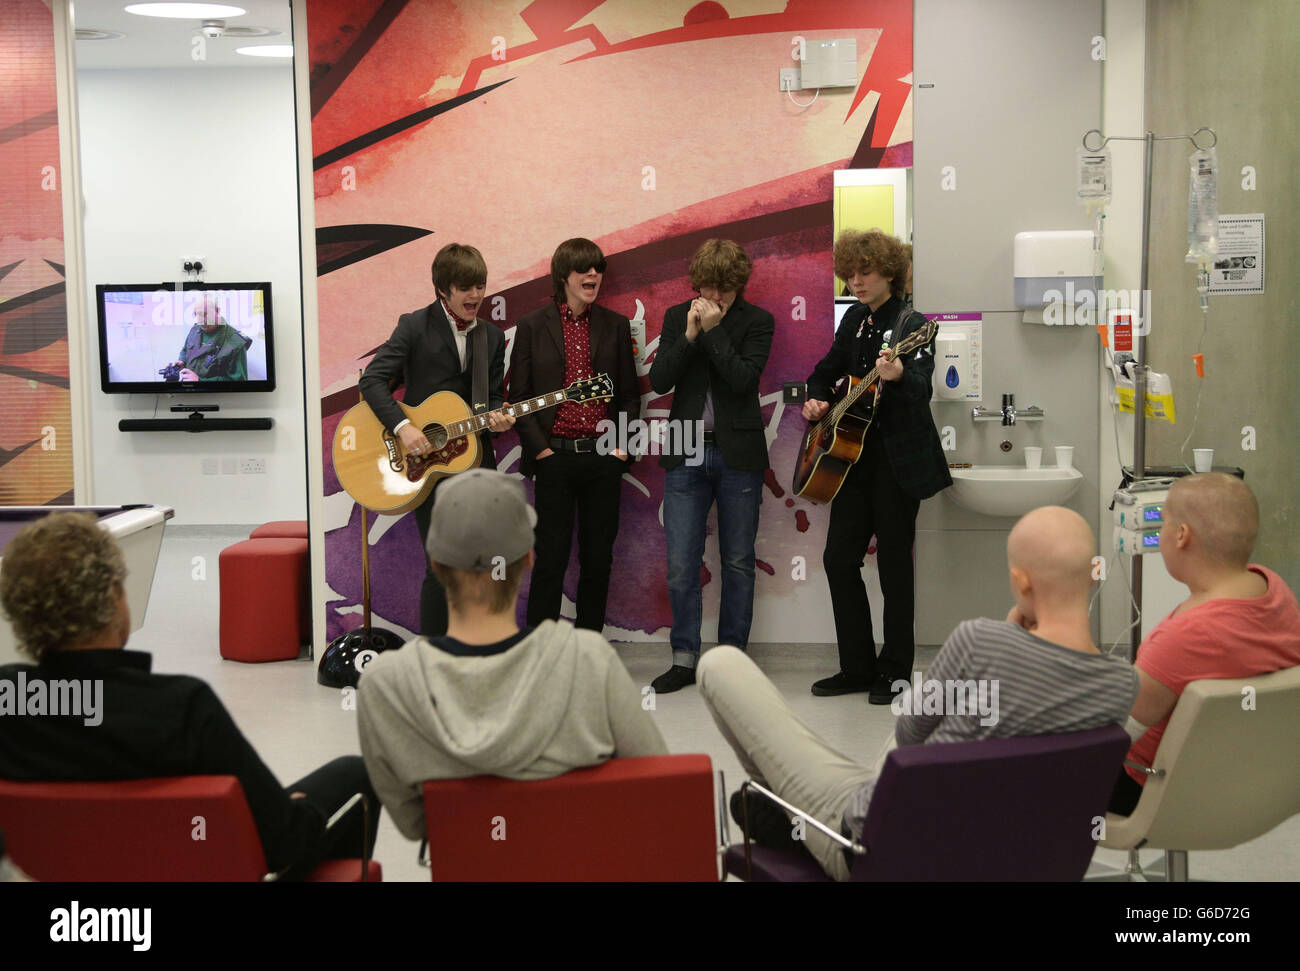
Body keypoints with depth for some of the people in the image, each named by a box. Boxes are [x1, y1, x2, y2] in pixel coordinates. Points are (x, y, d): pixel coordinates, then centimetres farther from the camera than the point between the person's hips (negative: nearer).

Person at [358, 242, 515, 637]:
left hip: (475, 458, 5)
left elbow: (495, 396, 14)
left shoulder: (493, 337, 10)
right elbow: (372, 380, -10)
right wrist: (402, 426, -22)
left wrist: (497, 416, -10)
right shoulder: (415, 326, -4)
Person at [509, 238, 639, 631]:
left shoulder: (616, 325, 8)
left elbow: (629, 394, 11)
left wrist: (623, 445, 0)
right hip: (555, 456, -2)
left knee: (598, 557, 7)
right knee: (551, 558, -1)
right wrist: (539, 448, -7)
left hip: (604, 457, 3)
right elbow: (519, 395, 1)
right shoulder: (532, 325, 1)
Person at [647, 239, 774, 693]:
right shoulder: (676, 317, 9)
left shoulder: (757, 322, 0)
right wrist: (690, 335, -11)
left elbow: (745, 380, -14)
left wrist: (713, 330, -14)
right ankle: (684, 658, 9)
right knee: (680, 564, -1)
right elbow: (659, 381, -1)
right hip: (686, 455, 2)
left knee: (738, 562, 6)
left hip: (739, 455, -2)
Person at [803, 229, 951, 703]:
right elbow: (827, 370, 24)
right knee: (839, 558, 6)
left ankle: (893, 671, 12)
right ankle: (857, 667, 17)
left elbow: (922, 391, -23)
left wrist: (899, 376, -44)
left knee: (894, 564, 0)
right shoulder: (854, 319, 11)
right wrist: (815, 401, 4)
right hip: (854, 454, 7)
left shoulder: (912, 325, -10)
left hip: (898, 459, -7)